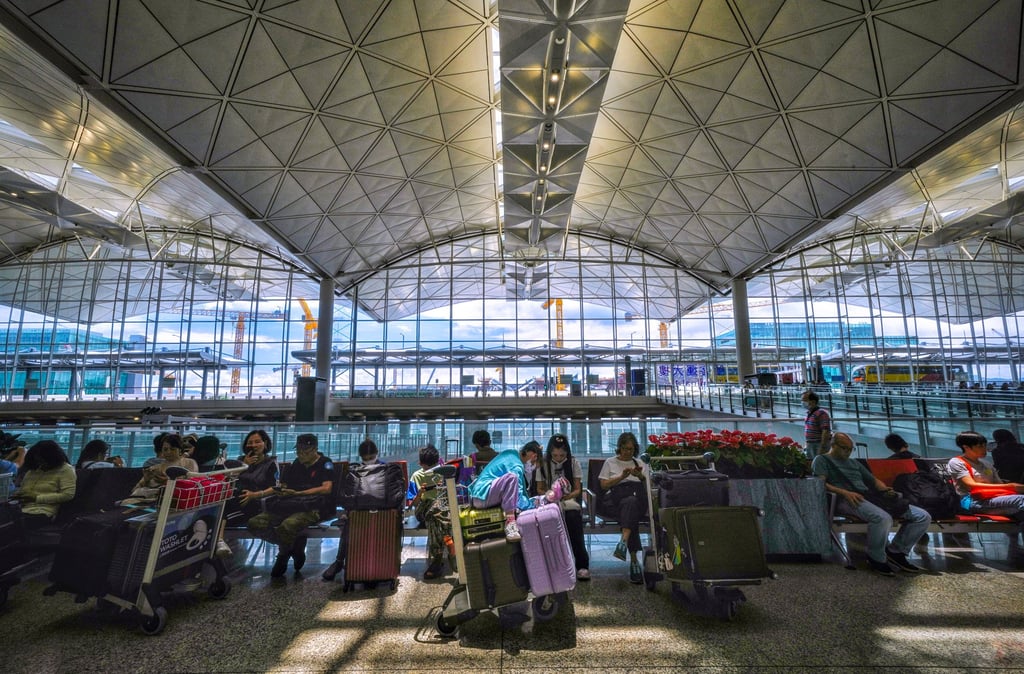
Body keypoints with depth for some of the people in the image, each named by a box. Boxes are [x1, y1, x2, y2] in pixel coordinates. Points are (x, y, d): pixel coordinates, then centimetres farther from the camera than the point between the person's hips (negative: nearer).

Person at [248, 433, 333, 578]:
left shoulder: (325, 464, 0)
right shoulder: (295, 464, 20)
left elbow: (326, 489, -12)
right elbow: (281, 487, 25)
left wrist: (298, 493, -17)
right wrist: (259, 494, 8)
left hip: (311, 508, -7)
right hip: (288, 506, 7)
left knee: (287, 526, -35)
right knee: (255, 523, -14)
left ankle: (282, 558, -2)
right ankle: (296, 546, -5)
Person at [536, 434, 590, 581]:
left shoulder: (573, 463, 1)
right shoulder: (543, 464, 1)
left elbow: (578, 489, 2)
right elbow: (540, 489, 7)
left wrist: (569, 495, -20)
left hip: (569, 501, 0)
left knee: (573, 517, -33)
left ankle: (582, 564, -21)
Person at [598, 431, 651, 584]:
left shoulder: (641, 463, 25)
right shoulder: (610, 463, 21)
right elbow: (604, 485, 11)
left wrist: (640, 476, -5)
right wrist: (622, 476, -1)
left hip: (637, 496, 1)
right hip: (616, 497, -1)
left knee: (630, 503, -37)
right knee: (630, 505, -36)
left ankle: (623, 542, -55)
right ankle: (634, 559, -38)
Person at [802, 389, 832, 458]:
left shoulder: (821, 413, -13)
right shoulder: (808, 414, 13)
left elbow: (826, 432, -19)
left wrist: (822, 448, -21)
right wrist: (806, 444, 19)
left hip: (819, 446, -8)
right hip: (810, 446, 8)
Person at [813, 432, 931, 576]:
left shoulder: (854, 462, 33)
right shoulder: (821, 460, 8)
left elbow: (874, 480, 32)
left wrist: (886, 490, 9)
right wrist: (845, 492, -21)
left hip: (869, 497, 8)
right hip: (846, 500, -8)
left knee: (923, 516, -3)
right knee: (882, 518, -38)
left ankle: (896, 552, 6)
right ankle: (876, 559, -14)